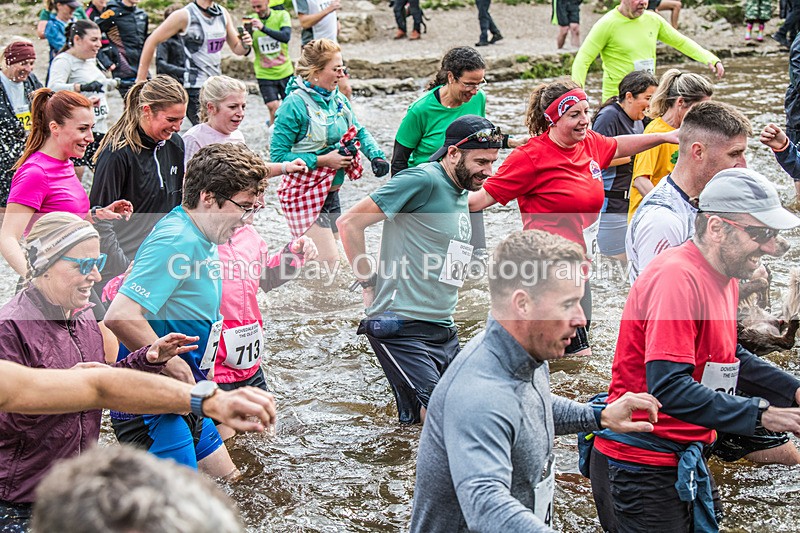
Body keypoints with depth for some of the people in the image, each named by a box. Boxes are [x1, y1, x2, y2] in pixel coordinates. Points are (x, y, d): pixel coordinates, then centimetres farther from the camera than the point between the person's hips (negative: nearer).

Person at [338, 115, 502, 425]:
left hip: (444, 331, 9)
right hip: (402, 328, -9)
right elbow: (349, 223, -13)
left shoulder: (462, 195, 15)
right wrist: (369, 284, -9)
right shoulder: (424, 180, -12)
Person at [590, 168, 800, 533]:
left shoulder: (725, 278, 8)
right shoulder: (678, 277, -24)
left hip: (684, 460, 10)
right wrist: (759, 414, -28)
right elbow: (668, 387, -29)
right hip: (641, 469, -10)